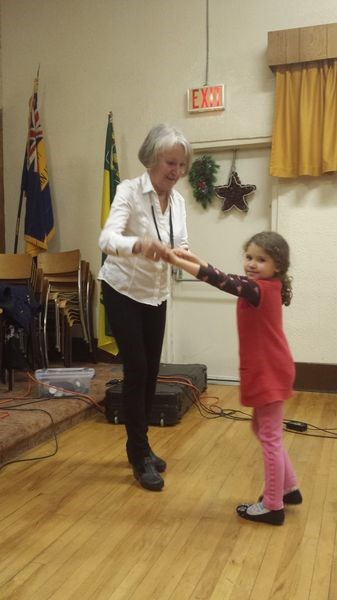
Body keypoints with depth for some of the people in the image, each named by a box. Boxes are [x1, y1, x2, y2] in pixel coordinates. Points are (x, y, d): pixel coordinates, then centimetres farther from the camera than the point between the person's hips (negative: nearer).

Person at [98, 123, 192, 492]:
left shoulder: (178, 200, -1)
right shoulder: (129, 191, -19)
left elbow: (181, 247, -1)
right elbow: (107, 239, -33)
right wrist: (138, 244, -54)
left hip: (156, 294, 6)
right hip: (123, 292, -6)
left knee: (151, 372, 10)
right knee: (136, 371, -6)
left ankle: (139, 446, 27)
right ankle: (140, 458, 8)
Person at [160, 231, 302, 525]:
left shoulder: (261, 290, -20)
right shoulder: (263, 287, 8)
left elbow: (223, 281, -31)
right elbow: (227, 278, 15)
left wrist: (177, 261, -33)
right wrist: (194, 259, 5)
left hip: (269, 374, -10)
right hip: (265, 371, 10)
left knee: (270, 438, 0)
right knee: (264, 432, 21)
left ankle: (273, 507, 13)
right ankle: (289, 489, 33)